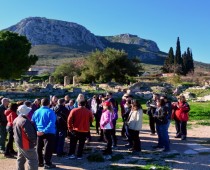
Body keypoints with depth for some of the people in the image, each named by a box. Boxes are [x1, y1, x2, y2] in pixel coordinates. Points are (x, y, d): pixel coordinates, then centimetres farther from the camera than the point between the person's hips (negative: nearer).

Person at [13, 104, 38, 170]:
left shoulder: (16, 120, 6)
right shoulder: (25, 121, -25)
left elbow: (15, 132, 17)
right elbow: (30, 134, -26)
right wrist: (34, 141, -11)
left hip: (18, 143, 10)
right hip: (26, 144, -10)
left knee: (20, 159, 22)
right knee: (33, 160, -4)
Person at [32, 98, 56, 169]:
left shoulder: (36, 111, 6)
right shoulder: (50, 112, -11)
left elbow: (32, 122, 7)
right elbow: (51, 123, -23)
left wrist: (36, 130, 0)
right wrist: (44, 131, -24)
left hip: (38, 132, 6)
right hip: (49, 133, -5)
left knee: (39, 148, 17)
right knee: (48, 148, 1)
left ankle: (40, 162, 27)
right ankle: (47, 164, 4)